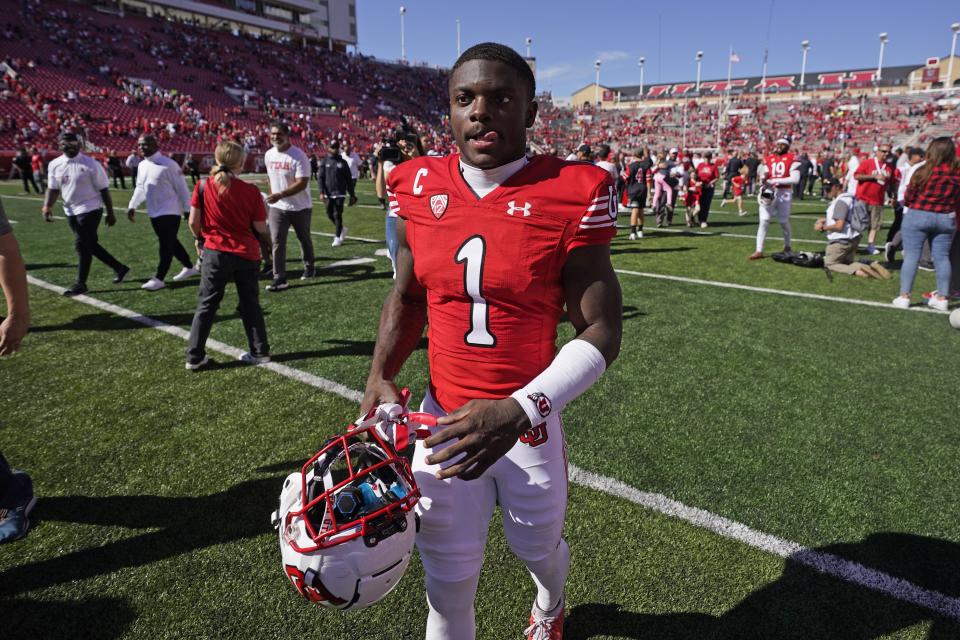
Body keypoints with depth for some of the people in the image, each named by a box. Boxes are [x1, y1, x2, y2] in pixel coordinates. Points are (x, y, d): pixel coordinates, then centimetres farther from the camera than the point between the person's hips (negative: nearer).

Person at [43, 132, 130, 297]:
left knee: (82, 245, -7)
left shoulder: (90, 164, -11)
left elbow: (103, 189, -8)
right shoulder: (54, 165, 4)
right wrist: (47, 207, -6)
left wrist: (110, 213, -7)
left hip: (90, 210, -6)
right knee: (90, 244, 12)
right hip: (70, 212, 6)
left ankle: (80, 284, 4)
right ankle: (119, 268, 28)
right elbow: (53, 189, 10)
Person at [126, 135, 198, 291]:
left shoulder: (168, 164, -14)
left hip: (170, 211, -8)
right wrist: (132, 206, 11)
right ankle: (189, 268, 29)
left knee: (166, 245, -6)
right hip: (154, 212, 8)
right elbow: (140, 187, 19)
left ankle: (159, 279, -4)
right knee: (170, 243, 15)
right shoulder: (142, 166, 9)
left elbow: (181, 187, -13)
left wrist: (187, 209, -13)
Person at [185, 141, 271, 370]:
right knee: (250, 305, 14)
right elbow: (260, 228, -6)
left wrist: (200, 239, 17)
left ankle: (194, 356, 15)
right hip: (247, 254, 0)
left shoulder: (203, 186, -6)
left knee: (206, 305, 12)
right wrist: (269, 243, 15)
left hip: (215, 253, 0)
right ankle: (260, 352, 21)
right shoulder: (250, 190, -9)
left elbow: (193, 222, -3)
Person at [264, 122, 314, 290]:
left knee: (304, 238, 14)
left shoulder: (298, 156, -18)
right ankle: (279, 278, -4)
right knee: (277, 242, -4)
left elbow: (302, 183, -25)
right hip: (277, 207, 4)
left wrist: (280, 195, -34)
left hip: (300, 207, -4)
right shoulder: (269, 155, 2)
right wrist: (272, 198, 15)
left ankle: (309, 267, 36)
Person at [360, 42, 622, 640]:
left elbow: (602, 333, -14)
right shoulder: (420, 187, -2)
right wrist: (381, 377, -4)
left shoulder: (572, 193, -14)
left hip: (528, 419, -1)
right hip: (445, 417, 2)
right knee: (448, 578, 13)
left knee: (538, 545, 24)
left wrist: (520, 411, -26)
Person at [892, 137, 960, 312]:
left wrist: (908, 207, 14)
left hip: (917, 216, -3)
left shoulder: (923, 171, -13)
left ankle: (904, 296, -1)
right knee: (942, 257, 10)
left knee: (911, 256, 0)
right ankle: (942, 298, 14)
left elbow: (909, 196, -4)